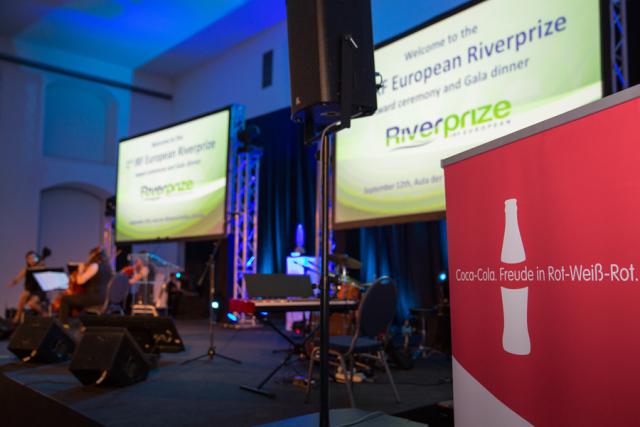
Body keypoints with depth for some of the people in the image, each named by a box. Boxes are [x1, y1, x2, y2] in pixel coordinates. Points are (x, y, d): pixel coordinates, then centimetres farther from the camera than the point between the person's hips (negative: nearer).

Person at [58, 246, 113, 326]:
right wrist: (86, 269, 22)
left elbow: (80, 281, -16)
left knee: (65, 299, -1)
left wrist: (80, 270, 2)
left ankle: (63, 325, 1)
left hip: (95, 298, -9)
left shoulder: (95, 265, -12)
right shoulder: (107, 266, 13)